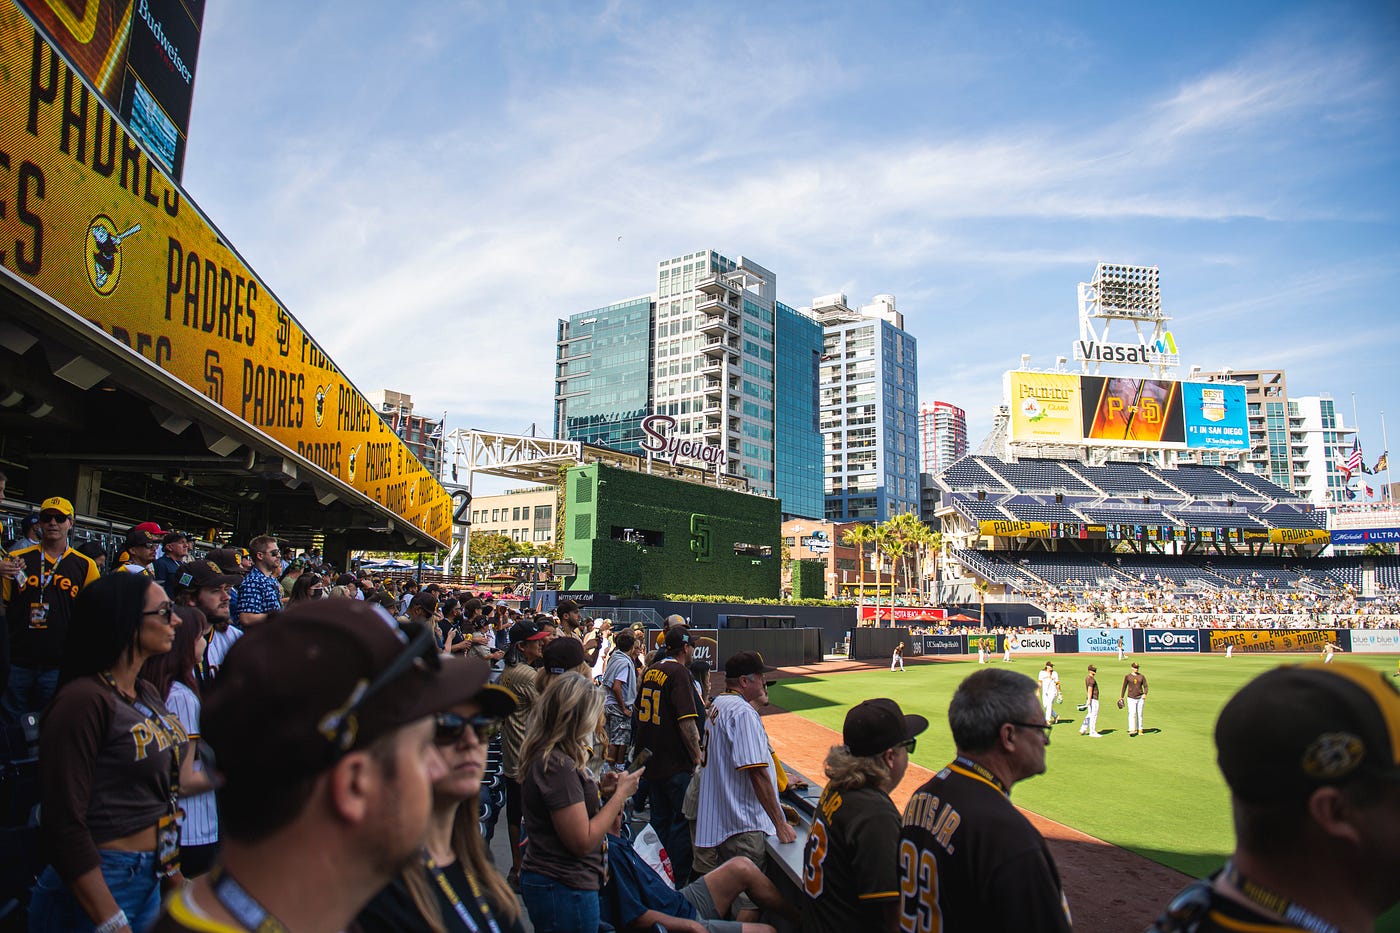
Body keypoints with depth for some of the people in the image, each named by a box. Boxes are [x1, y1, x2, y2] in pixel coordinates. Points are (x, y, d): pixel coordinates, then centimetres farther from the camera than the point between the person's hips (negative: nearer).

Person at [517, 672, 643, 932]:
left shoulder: (544, 757, 6)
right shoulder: (558, 765, -24)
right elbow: (583, 841, -23)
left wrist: (599, 788, 5)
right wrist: (621, 793, -15)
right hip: (566, 888, -10)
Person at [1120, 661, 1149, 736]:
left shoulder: (1141, 676, 4)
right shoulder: (1127, 676, 0)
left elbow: (1145, 686, 3)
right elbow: (1124, 687, 6)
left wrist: (1145, 694, -17)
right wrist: (1121, 698, 6)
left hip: (1140, 698, 2)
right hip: (1131, 698, -2)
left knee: (1139, 714, 8)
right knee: (1132, 713, -13)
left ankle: (1140, 729, 18)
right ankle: (1132, 730, -20)